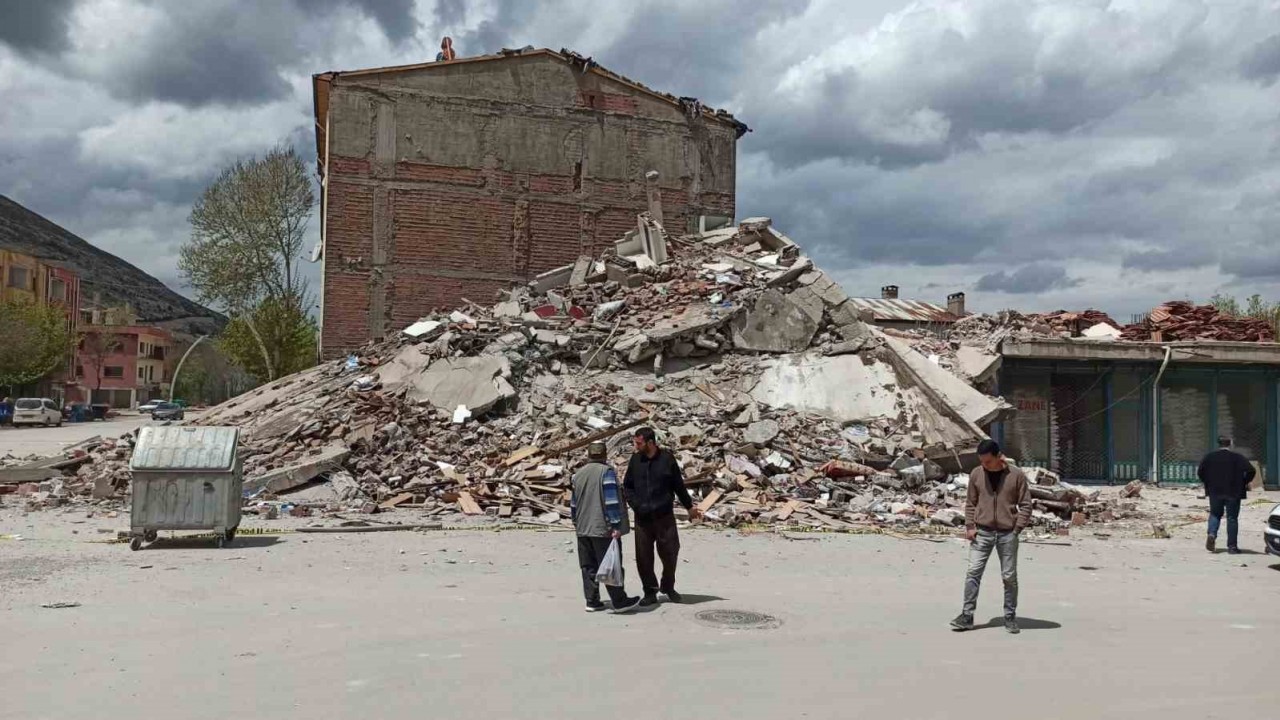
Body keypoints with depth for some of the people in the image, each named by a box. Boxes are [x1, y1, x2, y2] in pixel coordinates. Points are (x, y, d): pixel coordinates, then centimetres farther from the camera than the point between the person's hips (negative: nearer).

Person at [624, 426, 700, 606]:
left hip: (665, 516, -1)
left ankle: (668, 587, 28)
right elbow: (627, 486, 11)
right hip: (642, 518, 2)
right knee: (643, 557, 2)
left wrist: (689, 506, 15)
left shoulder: (667, 458, -4)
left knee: (670, 553, 5)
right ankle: (650, 592, 17)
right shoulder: (635, 459, 1)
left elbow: (678, 485, 7)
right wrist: (635, 504, -3)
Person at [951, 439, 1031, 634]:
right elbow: (970, 503, 10)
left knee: (1009, 577, 5)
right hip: (982, 532, 1)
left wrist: (1017, 528, -7)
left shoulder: (1016, 475, -4)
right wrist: (970, 526, 0)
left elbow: (1025, 504, 0)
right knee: (973, 573, -4)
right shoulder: (976, 474, 2)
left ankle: (1010, 617, 17)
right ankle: (967, 616, 0)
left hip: (1007, 534, -1)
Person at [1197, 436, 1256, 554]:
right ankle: (1232, 546, 4)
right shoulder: (1238, 457, -4)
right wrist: (1245, 482, 3)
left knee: (1215, 514, 17)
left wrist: (1208, 483, 13)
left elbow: (1200, 472, -1)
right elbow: (1251, 470, -13)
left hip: (1215, 492, 1)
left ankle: (1212, 534, -9)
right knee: (1232, 518, 5)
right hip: (1233, 493, -1)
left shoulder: (1209, 457, 1)